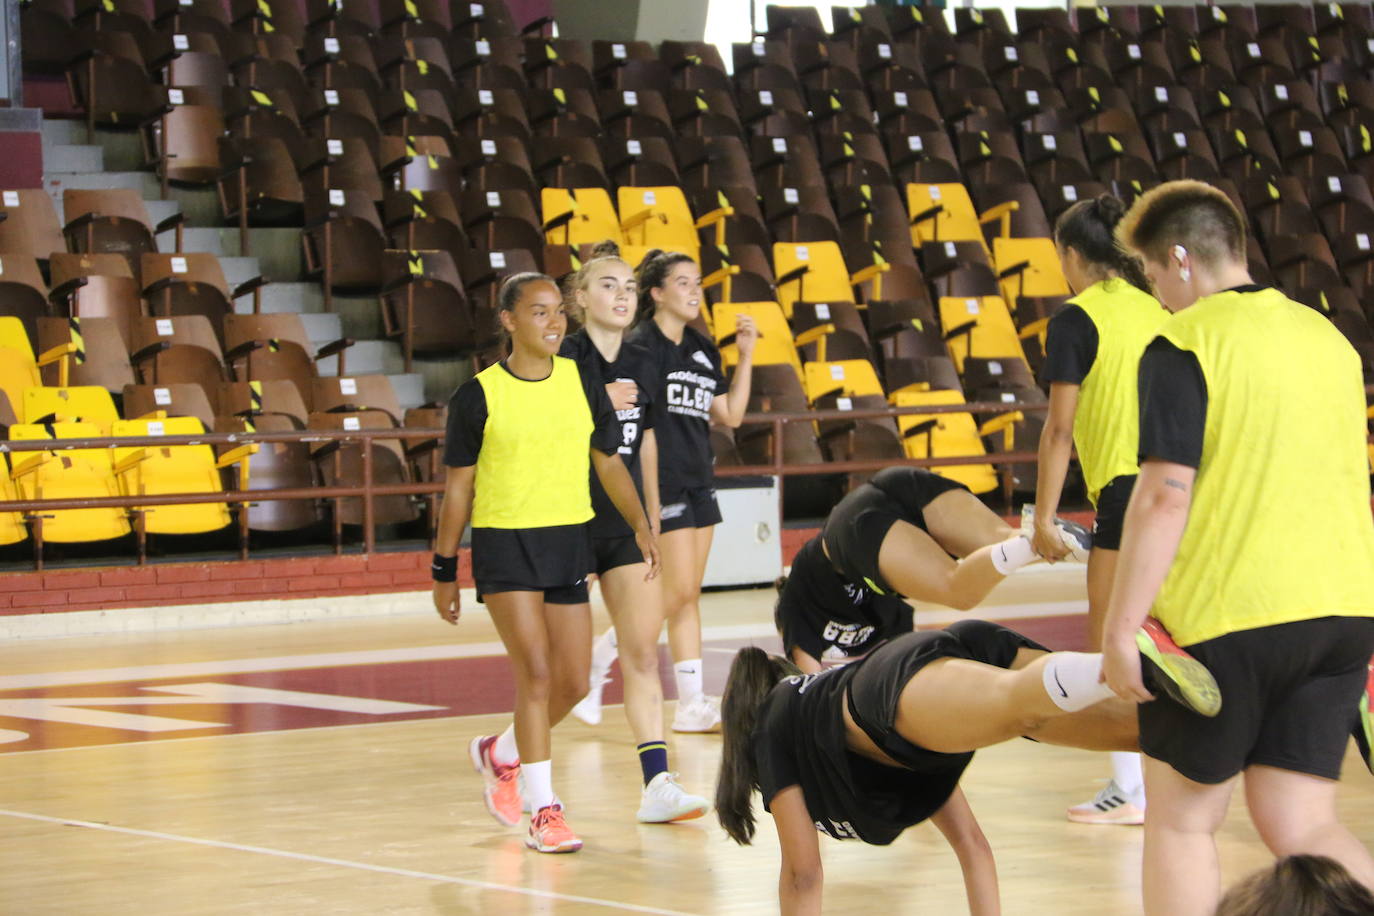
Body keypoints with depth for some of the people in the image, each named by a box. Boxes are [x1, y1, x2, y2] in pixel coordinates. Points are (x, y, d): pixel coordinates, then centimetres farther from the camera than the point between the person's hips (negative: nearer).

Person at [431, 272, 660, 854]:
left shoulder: (583, 385, 5)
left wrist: (640, 526, 0)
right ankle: (543, 813, -7)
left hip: (569, 540, 5)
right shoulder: (479, 396, -5)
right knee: (536, 672, -14)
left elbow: (609, 463, 13)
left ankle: (500, 754, 35)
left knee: (573, 682, 7)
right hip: (503, 544, -5)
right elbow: (459, 486, 1)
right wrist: (444, 570, 2)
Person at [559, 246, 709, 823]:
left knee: (642, 654, -2)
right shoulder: (562, 360, -8)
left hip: (628, 525, 5)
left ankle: (657, 786, -5)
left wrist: (654, 525, 17)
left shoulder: (641, 366, 10)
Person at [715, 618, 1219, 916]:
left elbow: (802, 872, 30)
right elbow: (971, 844, 46)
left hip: (911, 678, -6)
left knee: (1019, 702, -37)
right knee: (1122, 725, -18)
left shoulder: (771, 730, 34)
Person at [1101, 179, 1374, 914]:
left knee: (1180, 820, 11)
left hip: (1227, 616, -6)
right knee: (1302, 829, 9)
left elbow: (1165, 496, -16)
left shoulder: (1183, 345, -9)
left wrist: (1120, 630, -13)